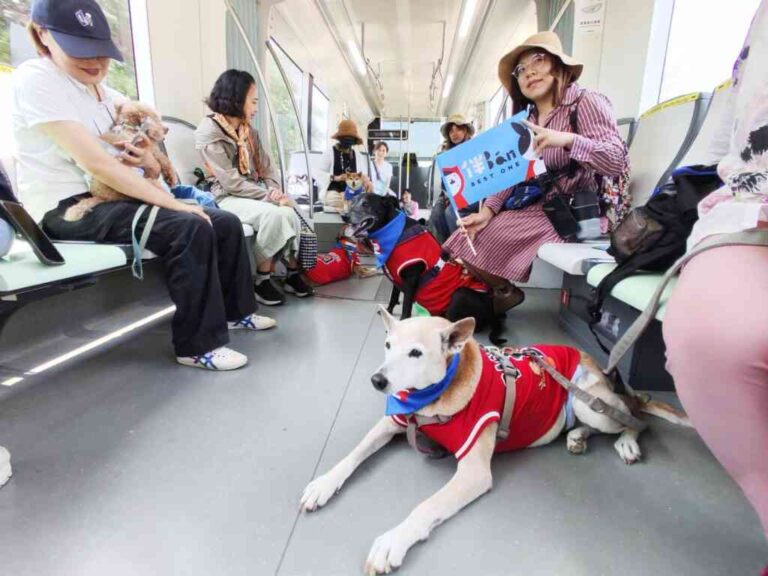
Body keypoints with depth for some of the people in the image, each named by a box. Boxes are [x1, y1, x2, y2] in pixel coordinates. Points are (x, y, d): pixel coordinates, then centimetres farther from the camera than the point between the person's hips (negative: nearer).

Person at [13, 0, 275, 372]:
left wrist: (149, 163, -10)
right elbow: (95, 162, -23)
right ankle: (197, 345, -21)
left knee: (226, 224, -2)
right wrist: (171, 202, -25)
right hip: (68, 208, -8)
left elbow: (153, 170, 14)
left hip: (109, 197, 8)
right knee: (190, 228, -31)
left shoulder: (108, 96, 14)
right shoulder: (36, 80, -10)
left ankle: (235, 311, 13)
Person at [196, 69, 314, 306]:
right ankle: (262, 279, -18)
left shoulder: (249, 131, 14)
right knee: (273, 214, -32)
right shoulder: (208, 132, -10)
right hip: (226, 198, -6)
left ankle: (292, 272, -8)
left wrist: (275, 191, -12)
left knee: (289, 213, -23)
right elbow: (232, 182, -18)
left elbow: (266, 168, 9)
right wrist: (271, 197, -22)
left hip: (254, 196, 6)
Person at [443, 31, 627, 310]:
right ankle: (500, 293, 16)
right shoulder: (528, 119, 14)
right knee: (466, 238, -4)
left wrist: (568, 139, -34)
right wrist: (488, 210, -10)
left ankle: (504, 293, 10)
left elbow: (618, 161, -19)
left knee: (484, 241, -18)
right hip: (535, 207, 7)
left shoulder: (587, 103, -9)